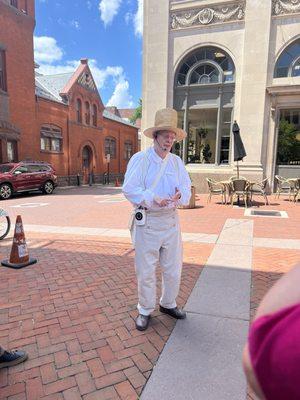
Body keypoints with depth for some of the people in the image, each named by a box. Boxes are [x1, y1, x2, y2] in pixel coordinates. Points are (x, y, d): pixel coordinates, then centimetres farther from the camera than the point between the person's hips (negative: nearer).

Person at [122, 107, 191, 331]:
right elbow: (129, 189, -11)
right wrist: (152, 199, -26)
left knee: (173, 268, 14)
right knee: (146, 269, 7)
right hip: (147, 222, -4)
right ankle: (145, 310, 28)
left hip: (171, 221, 4)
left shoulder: (177, 161, 10)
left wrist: (179, 196, -19)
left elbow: (186, 188, 5)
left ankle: (168, 304, 38)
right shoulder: (139, 159, -4)